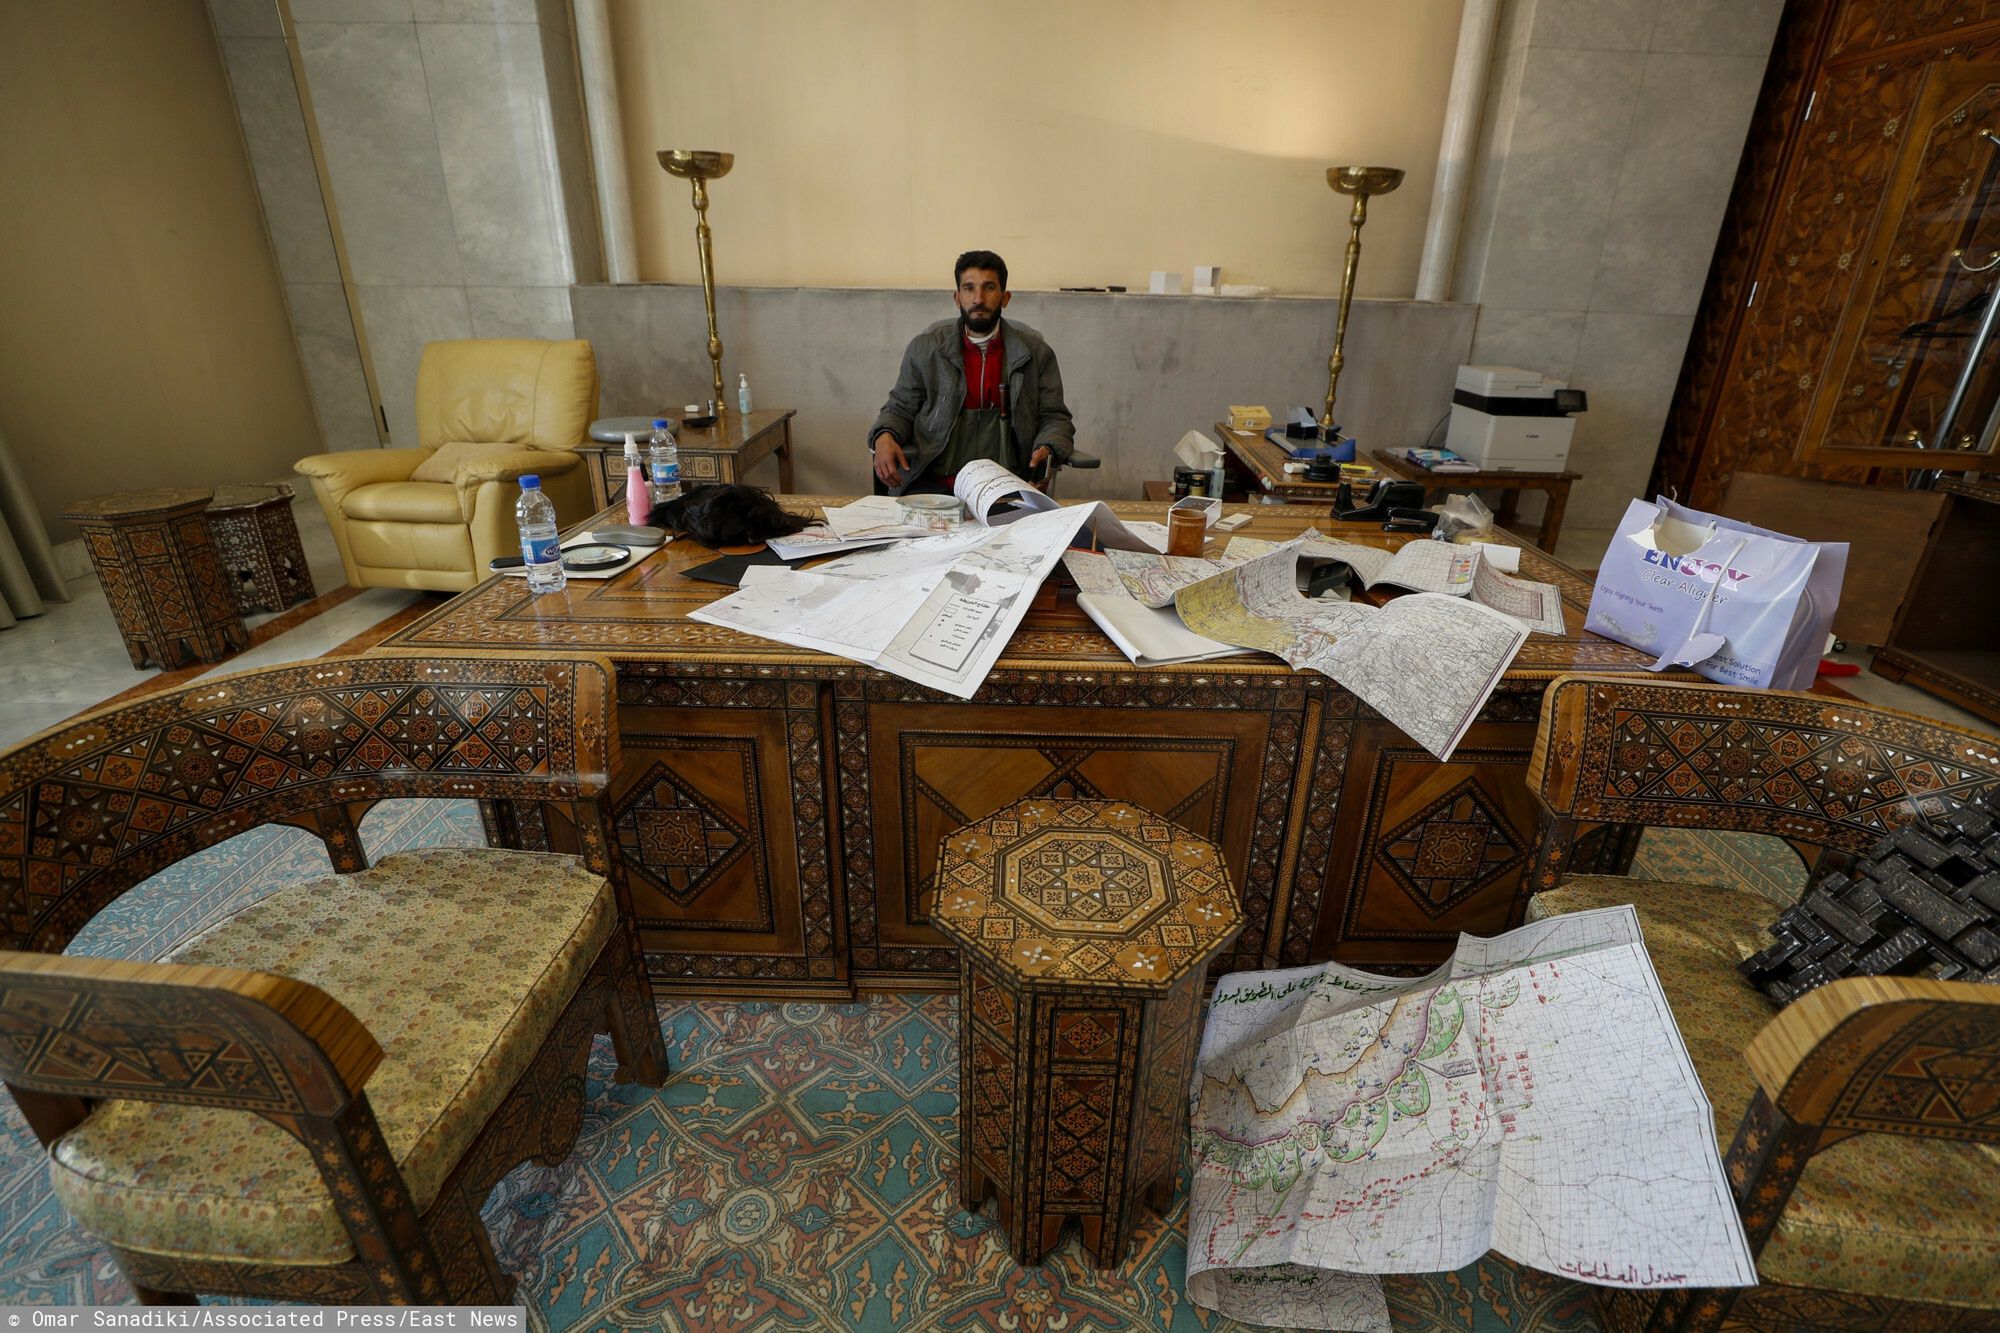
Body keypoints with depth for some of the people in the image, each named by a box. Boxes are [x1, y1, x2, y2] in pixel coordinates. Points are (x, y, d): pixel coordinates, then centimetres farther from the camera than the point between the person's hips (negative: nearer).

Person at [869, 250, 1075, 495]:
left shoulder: (1035, 351, 7)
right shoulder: (925, 347, 8)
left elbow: (1055, 417, 11)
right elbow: (900, 408, 15)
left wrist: (1047, 449, -12)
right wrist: (884, 437, -8)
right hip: (933, 482, 0)